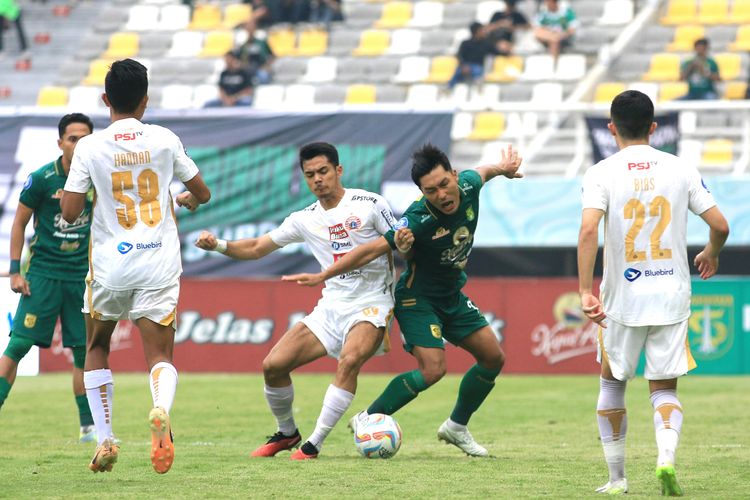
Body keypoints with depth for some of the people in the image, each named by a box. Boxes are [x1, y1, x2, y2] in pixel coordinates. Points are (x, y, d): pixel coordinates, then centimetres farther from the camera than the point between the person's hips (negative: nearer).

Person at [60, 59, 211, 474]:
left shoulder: (90, 147, -5)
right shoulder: (164, 140, 1)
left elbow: (69, 212, -7)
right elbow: (202, 193, 12)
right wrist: (187, 199, 35)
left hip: (110, 265, -1)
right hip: (160, 264, 1)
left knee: (96, 348, 21)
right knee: (160, 354, 2)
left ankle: (105, 440, 15)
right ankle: (161, 409, -32)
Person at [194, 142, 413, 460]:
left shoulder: (369, 204, -3)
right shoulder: (305, 219, 10)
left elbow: (401, 248, 1)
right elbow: (257, 248, 14)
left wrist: (404, 242, -24)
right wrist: (217, 245, -3)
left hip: (371, 305, -5)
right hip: (330, 308, 5)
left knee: (350, 360, -34)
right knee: (273, 365, -8)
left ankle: (314, 444, -28)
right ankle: (287, 433, 17)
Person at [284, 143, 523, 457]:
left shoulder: (468, 185, -15)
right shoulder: (419, 220, -33)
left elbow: (480, 173, 10)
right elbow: (374, 249, -31)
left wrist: (503, 169, 32)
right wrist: (322, 276, -31)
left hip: (452, 296, 8)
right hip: (417, 298, -7)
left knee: (493, 358, 6)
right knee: (432, 369, -22)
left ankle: (456, 427, 22)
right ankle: (367, 420, -8)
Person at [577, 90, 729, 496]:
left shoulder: (602, 173, -6)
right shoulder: (680, 170, 1)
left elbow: (589, 230, -20)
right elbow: (720, 225, 0)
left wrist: (586, 291, -21)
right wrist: (711, 255, 22)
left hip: (622, 298, -1)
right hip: (672, 296, 1)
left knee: (612, 384, 17)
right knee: (664, 389, 9)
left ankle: (617, 479, 18)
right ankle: (666, 457, -19)